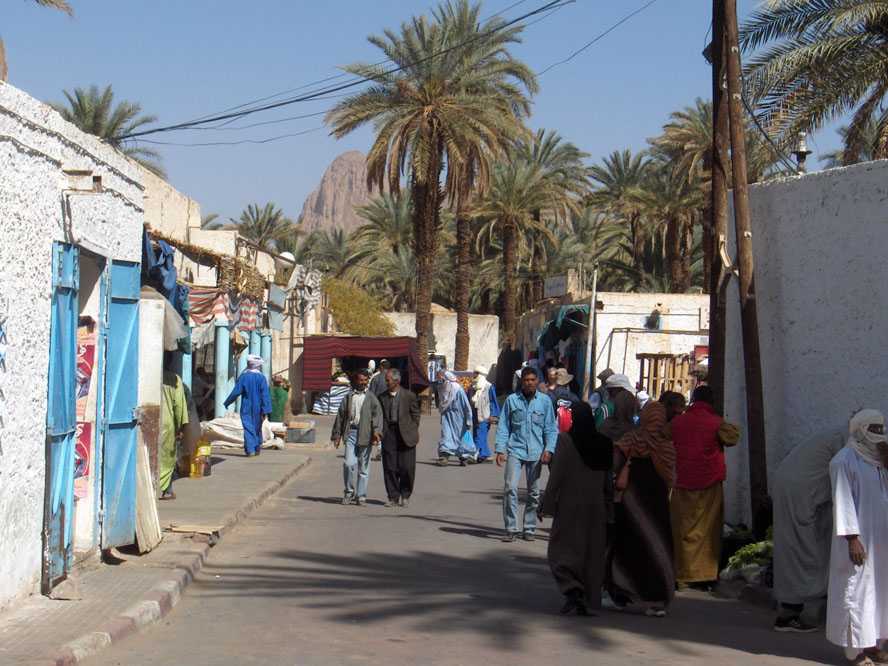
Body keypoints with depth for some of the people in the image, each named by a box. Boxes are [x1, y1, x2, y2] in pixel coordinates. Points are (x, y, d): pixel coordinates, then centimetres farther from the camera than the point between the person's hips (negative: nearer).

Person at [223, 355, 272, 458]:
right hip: (258, 409, 1)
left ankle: (250, 450, -15)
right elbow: (265, 395, -12)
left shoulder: (243, 376, -8)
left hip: (246, 408, -1)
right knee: (257, 428, 18)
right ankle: (258, 448, 28)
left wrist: (227, 402, 7)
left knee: (248, 428, -3)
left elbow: (236, 392, -7)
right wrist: (266, 411, -11)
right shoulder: (261, 377, -7)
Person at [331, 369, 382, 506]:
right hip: (351, 432, 1)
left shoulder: (371, 398, 6)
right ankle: (349, 492, 7)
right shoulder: (348, 397, 12)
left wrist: (376, 432, -19)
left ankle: (361, 496, 12)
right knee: (349, 463, -10)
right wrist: (337, 435, 11)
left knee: (363, 467, 3)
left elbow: (377, 415, -5)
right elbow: (340, 416, 15)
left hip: (365, 434, -1)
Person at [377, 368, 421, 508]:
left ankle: (405, 496, 17)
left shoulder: (409, 396, -2)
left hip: (405, 435, -2)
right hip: (389, 435, 2)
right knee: (389, 467, 1)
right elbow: (381, 416, 9)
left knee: (407, 467, -1)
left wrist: (413, 432, 0)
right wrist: (381, 432, -1)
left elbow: (415, 415, 4)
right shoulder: (382, 397, 6)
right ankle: (393, 497, 10)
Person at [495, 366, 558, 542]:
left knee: (534, 493, 8)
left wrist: (548, 450, -5)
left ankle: (529, 528, 19)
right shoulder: (512, 400, 2)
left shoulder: (545, 401, 4)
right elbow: (503, 427, 4)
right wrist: (500, 450, -5)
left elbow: (551, 428, 7)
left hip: (536, 453, 2)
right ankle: (511, 529, -8)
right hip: (515, 450, -2)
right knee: (510, 488, -13)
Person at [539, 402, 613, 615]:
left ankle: (572, 589, -16)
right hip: (596, 505, 4)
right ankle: (587, 600, 13)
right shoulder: (603, 442, 1)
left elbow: (556, 475, -12)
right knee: (591, 551, 11)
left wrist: (546, 504, -5)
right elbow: (607, 474, 6)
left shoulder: (565, 440, -12)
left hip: (569, 504, -4)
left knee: (561, 549, 4)